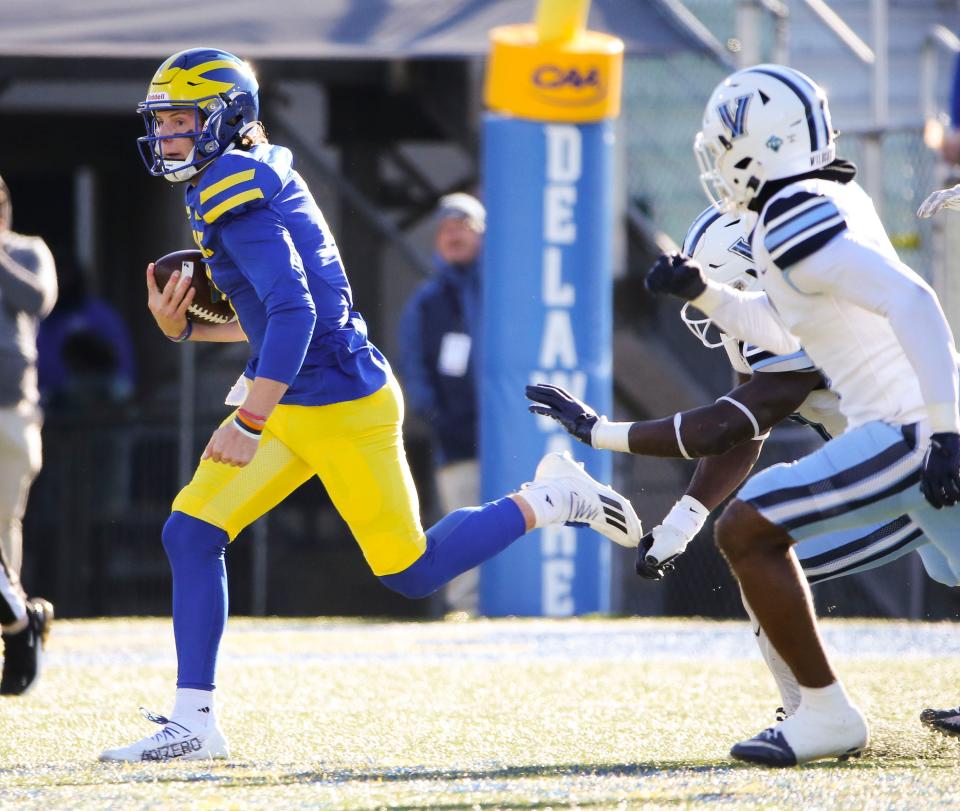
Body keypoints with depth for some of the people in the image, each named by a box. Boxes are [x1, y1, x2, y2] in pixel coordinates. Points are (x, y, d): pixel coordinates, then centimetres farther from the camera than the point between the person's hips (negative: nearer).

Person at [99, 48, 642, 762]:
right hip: (293, 404, 10)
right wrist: (184, 326, 5)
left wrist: (247, 426, -30)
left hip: (341, 407, -10)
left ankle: (550, 500, 18)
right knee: (191, 535, 1)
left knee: (413, 573, 2)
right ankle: (193, 722, 4)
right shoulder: (256, 180, 11)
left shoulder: (237, 196, -19)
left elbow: (293, 315, -28)